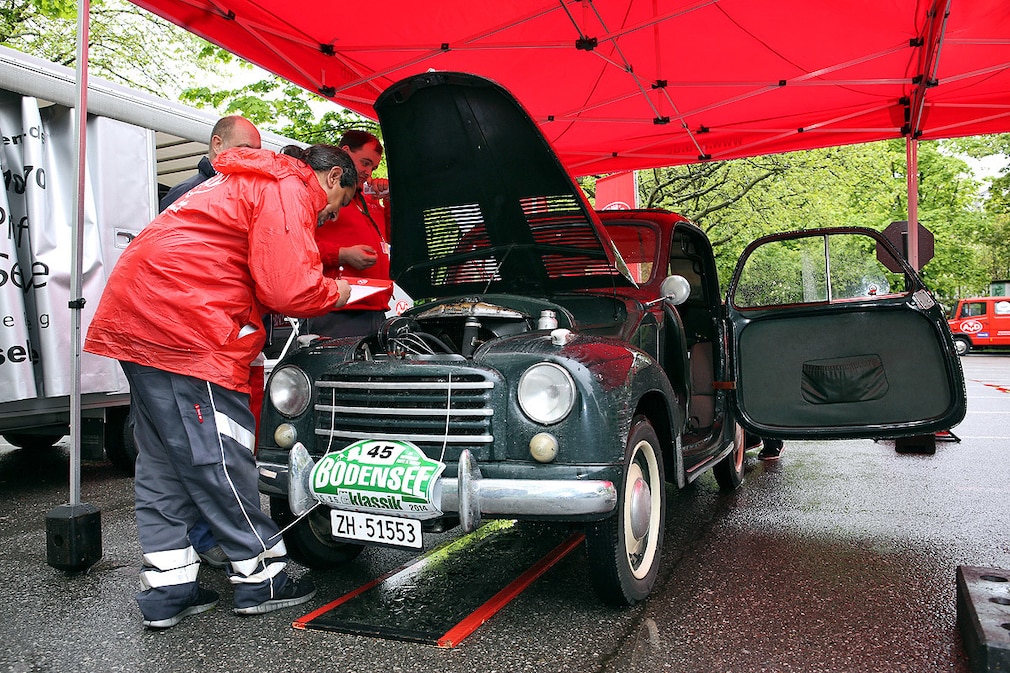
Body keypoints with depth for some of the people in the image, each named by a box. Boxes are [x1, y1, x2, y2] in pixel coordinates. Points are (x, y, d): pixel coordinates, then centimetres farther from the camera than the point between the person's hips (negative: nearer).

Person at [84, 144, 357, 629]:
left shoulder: (245, 183, 27)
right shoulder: (287, 189, -6)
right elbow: (287, 288, -17)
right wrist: (334, 294, 3)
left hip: (133, 319, 11)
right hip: (180, 329, -11)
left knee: (164, 462, 12)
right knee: (218, 458, -2)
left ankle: (166, 589, 20)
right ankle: (260, 579, 11)